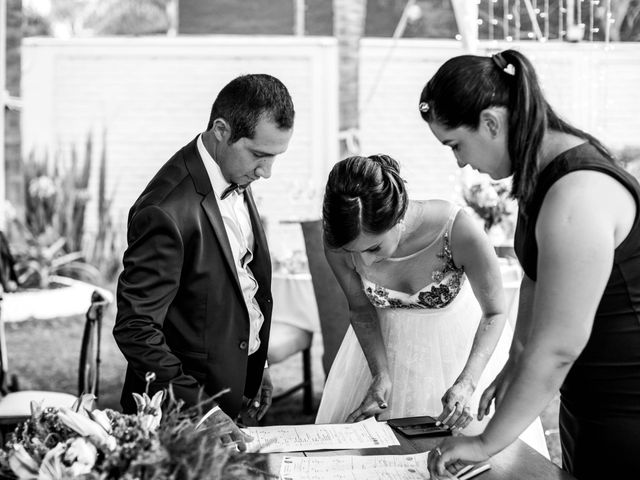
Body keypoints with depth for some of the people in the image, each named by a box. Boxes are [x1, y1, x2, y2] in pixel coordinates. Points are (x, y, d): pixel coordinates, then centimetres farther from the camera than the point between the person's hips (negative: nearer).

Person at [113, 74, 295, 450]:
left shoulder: (237, 175, 0)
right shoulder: (168, 212, -28)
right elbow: (135, 329, -26)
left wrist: (258, 366, 13)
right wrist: (198, 406, -28)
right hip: (182, 405, -8)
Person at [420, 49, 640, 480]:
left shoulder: (576, 200, -28)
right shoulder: (546, 170, 3)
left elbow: (556, 347, -26)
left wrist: (486, 443, -18)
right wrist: (516, 362, 8)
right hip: (589, 397, 9)